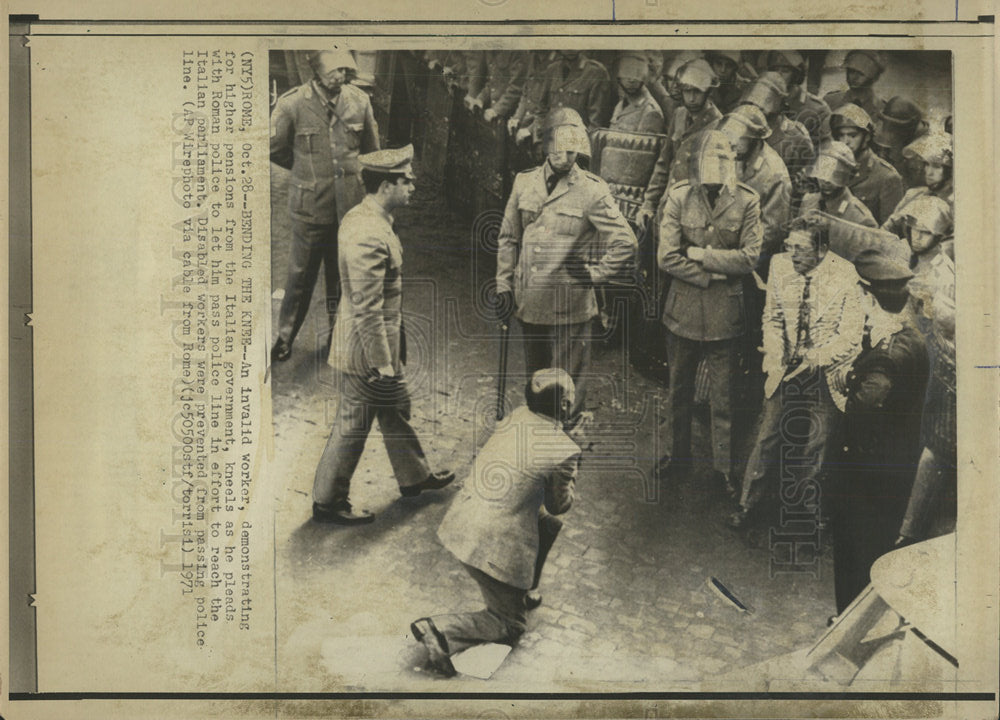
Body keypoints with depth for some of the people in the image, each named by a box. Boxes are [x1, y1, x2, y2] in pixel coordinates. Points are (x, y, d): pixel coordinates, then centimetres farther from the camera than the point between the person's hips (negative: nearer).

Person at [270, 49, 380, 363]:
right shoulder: (292, 104, -11)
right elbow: (275, 149, 3)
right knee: (301, 276, 6)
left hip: (350, 206, 3)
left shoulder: (359, 101, -3)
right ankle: (285, 338, 24)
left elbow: (371, 149, 13)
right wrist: (308, 170, 9)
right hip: (310, 206, -2)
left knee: (344, 275, 14)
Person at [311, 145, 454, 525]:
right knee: (352, 425, 5)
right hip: (366, 349, -10)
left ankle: (414, 477, 42)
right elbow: (367, 310, -28)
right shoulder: (369, 237, -29)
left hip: (382, 341, 10)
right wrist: (382, 361, -21)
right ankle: (327, 502, 21)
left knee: (396, 409, 24)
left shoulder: (360, 217, 4)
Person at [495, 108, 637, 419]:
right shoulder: (524, 182, 4)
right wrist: (504, 286, 8)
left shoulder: (592, 191, -9)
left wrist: (594, 274, -7)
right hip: (528, 303, 5)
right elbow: (508, 238, 12)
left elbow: (625, 244, -6)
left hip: (569, 308, -4)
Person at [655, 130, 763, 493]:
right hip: (683, 307, 2)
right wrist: (710, 275, -12)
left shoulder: (747, 201, -6)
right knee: (679, 391, 15)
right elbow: (666, 257, -8)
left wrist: (700, 253, -12)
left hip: (724, 312, -2)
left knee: (722, 396, 5)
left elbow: (749, 258, -10)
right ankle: (680, 456, 31)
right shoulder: (679, 197, -4)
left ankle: (723, 467, 19)